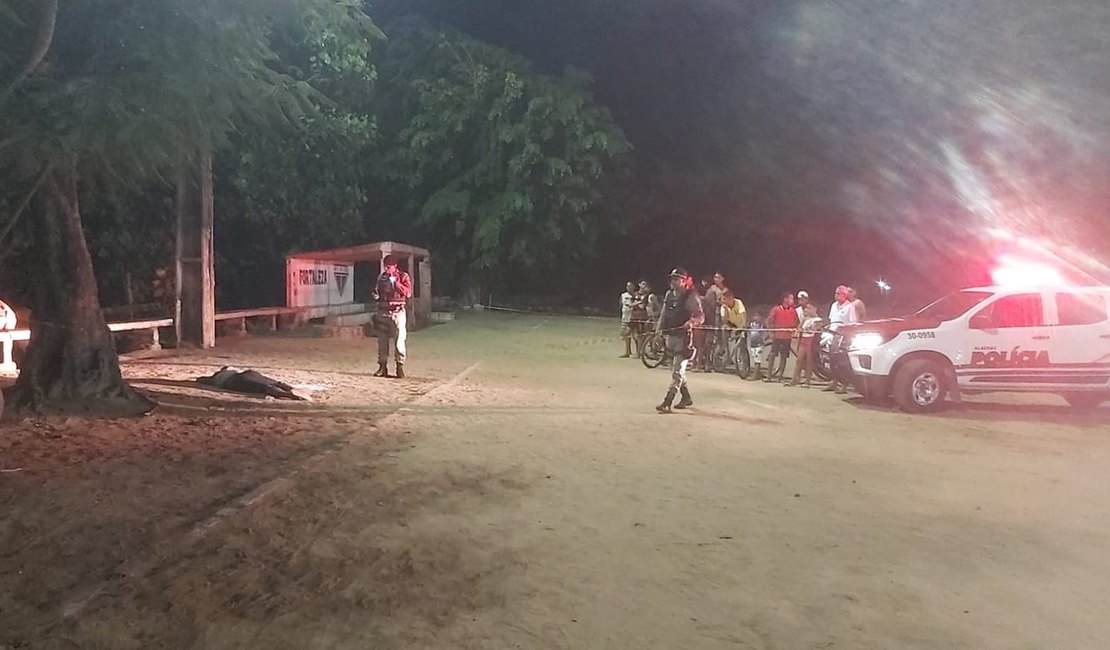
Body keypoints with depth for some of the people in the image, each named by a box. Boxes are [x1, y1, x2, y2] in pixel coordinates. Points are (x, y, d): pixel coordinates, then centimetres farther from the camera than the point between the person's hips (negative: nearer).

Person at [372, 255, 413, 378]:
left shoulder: (403, 276, 0)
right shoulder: (381, 277, 14)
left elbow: (408, 293, -14)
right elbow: (377, 293, 24)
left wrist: (394, 282, -17)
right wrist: (376, 294, 1)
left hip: (397, 313, -4)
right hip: (383, 312, 4)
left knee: (399, 342, -8)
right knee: (382, 342, 5)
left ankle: (400, 368, -4)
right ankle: (382, 368, 11)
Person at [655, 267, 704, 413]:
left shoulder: (691, 297, -10)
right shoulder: (669, 295, 11)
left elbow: (701, 316, -13)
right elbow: (663, 314, 18)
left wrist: (692, 322, -32)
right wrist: (658, 330, 8)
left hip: (684, 337, -8)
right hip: (670, 336, 8)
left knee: (677, 371, -10)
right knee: (675, 369, 16)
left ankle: (667, 403, -13)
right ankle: (686, 398, 32)